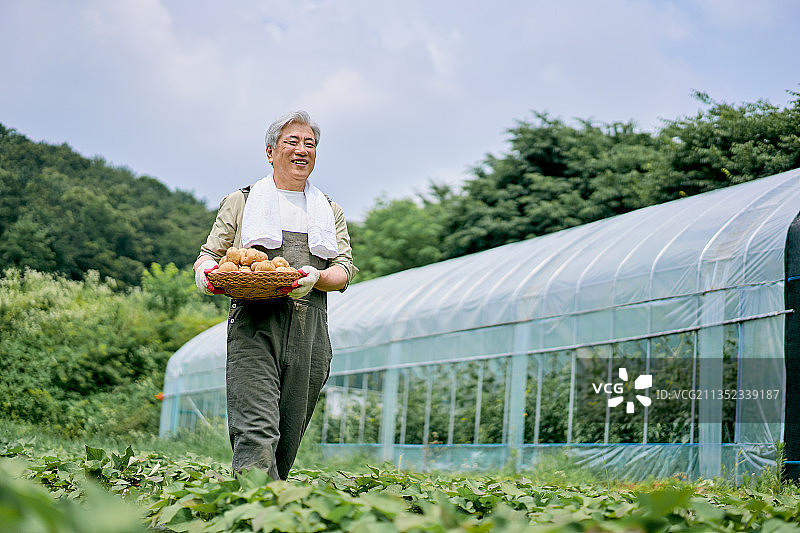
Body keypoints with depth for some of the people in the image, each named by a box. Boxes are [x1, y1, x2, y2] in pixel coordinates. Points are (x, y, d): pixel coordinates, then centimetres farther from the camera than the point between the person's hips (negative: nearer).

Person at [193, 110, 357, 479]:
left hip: (310, 330, 3)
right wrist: (206, 270, -9)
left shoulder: (330, 212, 23)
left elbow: (345, 270, 11)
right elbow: (210, 253, 17)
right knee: (256, 429, -20)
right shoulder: (240, 203, 19)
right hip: (255, 324, -3)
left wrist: (316, 278, -12)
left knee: (288, 438, 0)